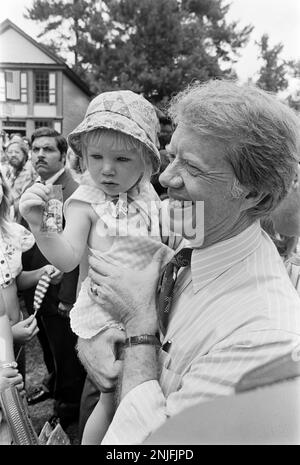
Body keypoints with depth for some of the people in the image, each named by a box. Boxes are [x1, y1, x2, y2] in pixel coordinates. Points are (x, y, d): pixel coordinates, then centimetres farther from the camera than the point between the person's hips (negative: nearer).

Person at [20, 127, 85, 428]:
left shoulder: (75, 192, -21)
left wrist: (68, 296, -21)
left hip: (59, 292, -7)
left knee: (66, 352, 13)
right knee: (48, 346, 27)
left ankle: (69, 403, 35)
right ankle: (54, 382, 52)